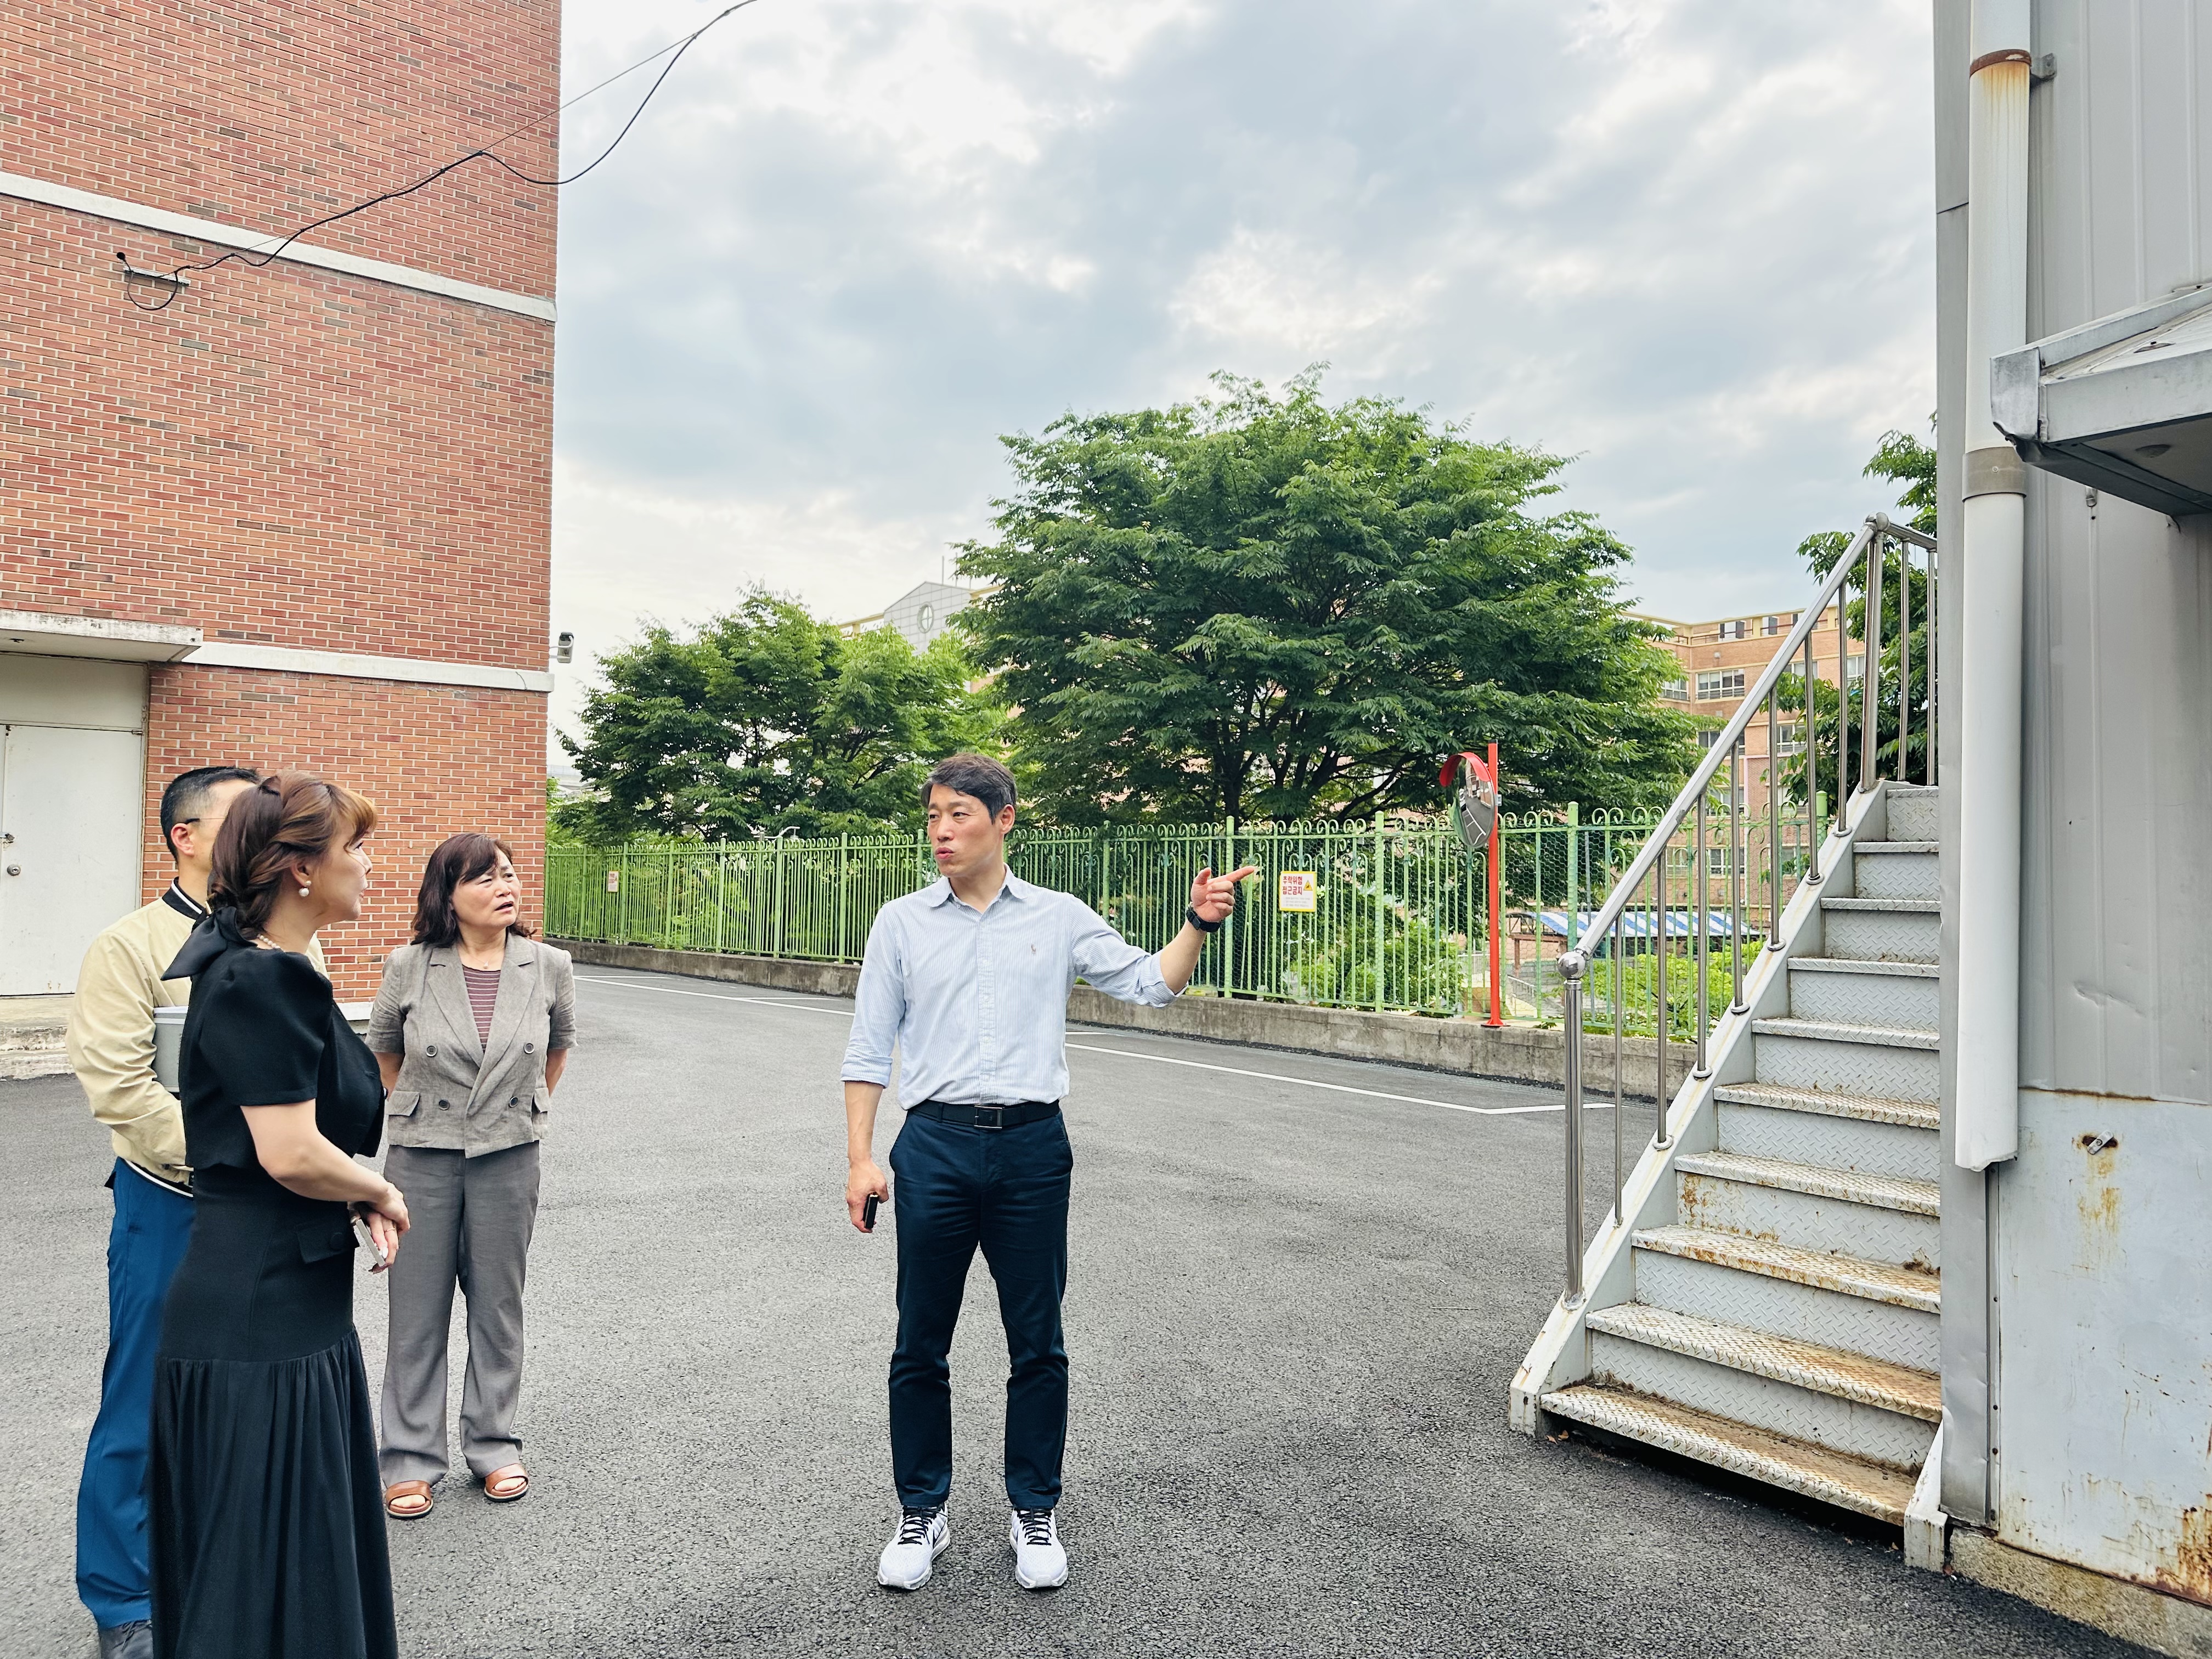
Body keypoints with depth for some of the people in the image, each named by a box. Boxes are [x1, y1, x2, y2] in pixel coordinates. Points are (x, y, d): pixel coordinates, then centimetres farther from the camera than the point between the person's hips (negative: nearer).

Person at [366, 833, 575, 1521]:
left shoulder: (549, 967, -7)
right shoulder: (409, 967, -9)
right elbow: (383, 1045, 12)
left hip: (508, 1159, 1)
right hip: (422, 1159, -1)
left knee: (498, 1308, 11)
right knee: (417, 1313, 8)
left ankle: (493, 1446, 27)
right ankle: (410, 1460, 22)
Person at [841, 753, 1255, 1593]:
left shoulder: (1060, 918, 5)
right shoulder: (902, 923, 5)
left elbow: (1150, 982, 5)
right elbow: (869, 1049, 6)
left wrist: (1198, 924, -12)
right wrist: (860, 1158, 0)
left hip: (1032, 1148, 0)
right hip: (935, 1146, 0)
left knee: (1037, 1345, 8)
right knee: (921, 1344, 8)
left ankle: (1034, 1512, 26)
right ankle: (922, 1514, 26)